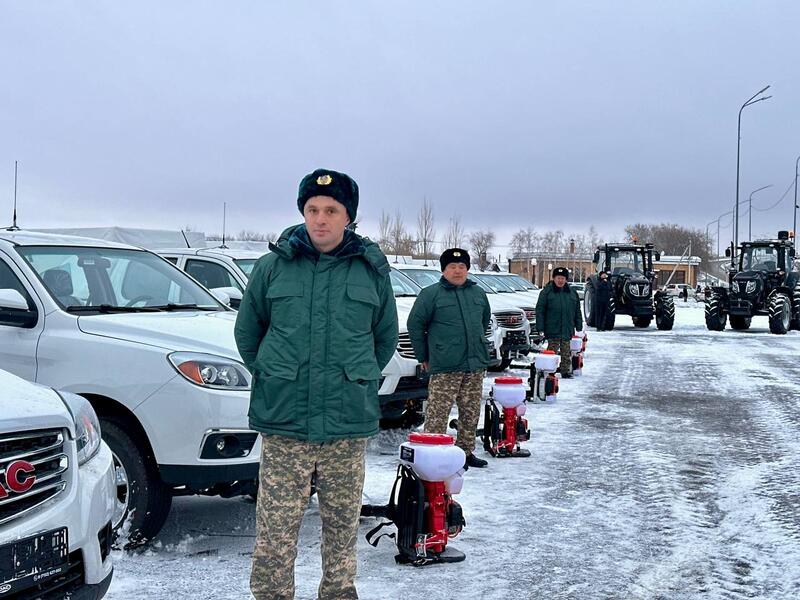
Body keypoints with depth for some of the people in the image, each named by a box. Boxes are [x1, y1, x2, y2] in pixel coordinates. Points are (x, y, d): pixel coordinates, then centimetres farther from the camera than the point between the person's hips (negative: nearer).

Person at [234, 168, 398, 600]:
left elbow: (386, 335, 17)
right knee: (275, 531, 0)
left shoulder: (371, 269, 4)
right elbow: (247, 331, 14)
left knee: (342, 524, 13)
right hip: (283, 422, -1)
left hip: (348, 423, 1)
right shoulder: (274, 265, 2)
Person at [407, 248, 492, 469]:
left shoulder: (478, 293, 14)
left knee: (471, 413, 12)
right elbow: (415, 324, -2)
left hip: (475, 365, 6)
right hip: (444, 368, -6)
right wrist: (423, 356, 0)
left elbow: (485, 320, 29)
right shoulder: (431, 294, -3)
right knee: (438, 412, -10)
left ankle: (466, 451, 23)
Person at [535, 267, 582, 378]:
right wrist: (540, 328, -10)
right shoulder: (546, 292, -1)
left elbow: (577, 311, 17)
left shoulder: (572, 293, 11)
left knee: (566, 353, 7)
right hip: (552, 330, -3)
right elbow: (540, 310, -3)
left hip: (567, 330, 3)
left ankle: (566, 371, 15)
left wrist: (579, 327, 13)